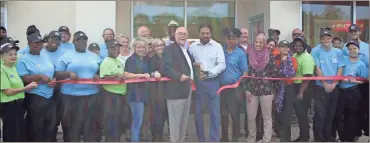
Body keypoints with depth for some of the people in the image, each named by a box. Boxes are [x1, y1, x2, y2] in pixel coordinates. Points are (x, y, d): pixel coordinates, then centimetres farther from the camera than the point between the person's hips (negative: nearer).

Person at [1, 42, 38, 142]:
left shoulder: (14, 67, 8)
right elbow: (8, 92, -18)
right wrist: (27, 88, -17)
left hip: (19, 104, 8)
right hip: (9, 105, -8)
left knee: (21, 134, 15)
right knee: (12, 135, 0)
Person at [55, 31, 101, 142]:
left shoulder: (94, 56, 14)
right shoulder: (66, 56, 4)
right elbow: (57, 74, 1)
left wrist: (98, 76, -5)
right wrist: (69, 73, -18)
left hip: (91, 95, 3)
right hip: (71, 96, -3)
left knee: (90, 126, 6)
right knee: (72, 126, 1)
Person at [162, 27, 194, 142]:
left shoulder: (186, 50, 20)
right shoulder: (169, 49, -8)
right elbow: (166, 68, -20)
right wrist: (179, 76, -29)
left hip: (186, 89, 9)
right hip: (176, 90, -9)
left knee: (184, 122, 15)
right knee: (175, 121, -4)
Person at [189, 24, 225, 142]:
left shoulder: (217, 46, 0)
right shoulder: (192, 47, 4)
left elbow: (222, 65, -6)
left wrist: (208, 74, -16)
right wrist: (194, 65, -14)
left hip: (212, 82, -1)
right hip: (197, 82, 1)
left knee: (214, 112, 1)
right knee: (198, 112, 8)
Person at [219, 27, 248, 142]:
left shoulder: (240, 53, -5)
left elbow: (245, 72, -4)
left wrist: (242, 87, -10)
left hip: (235, 88, -3)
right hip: (222, 87, 4)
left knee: (235, 114, 5)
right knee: (223, 114, 13)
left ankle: (235, 138, 17)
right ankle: (224, 137, 26)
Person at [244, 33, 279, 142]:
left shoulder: (269, 55, -1)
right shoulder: (249, 55, 3)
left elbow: (275, 72, 1)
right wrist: (246, 89, 0)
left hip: (266, 90, -1)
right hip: (252, 89, 2)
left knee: (267, 117, 6)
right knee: (250, 116, 7)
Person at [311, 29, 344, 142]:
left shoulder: (338, 52, 4)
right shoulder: (316, 51, -5)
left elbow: (340, 69, 2)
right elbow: (317, 69, -8)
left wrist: (334, 84, -9)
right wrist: (325, 84, -11)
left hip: (334, 87, 4)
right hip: (321, 87, -3)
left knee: (331, 114, 11)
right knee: (320, 114, -5)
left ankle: (328, 136, 23)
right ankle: (318, 138, 5)